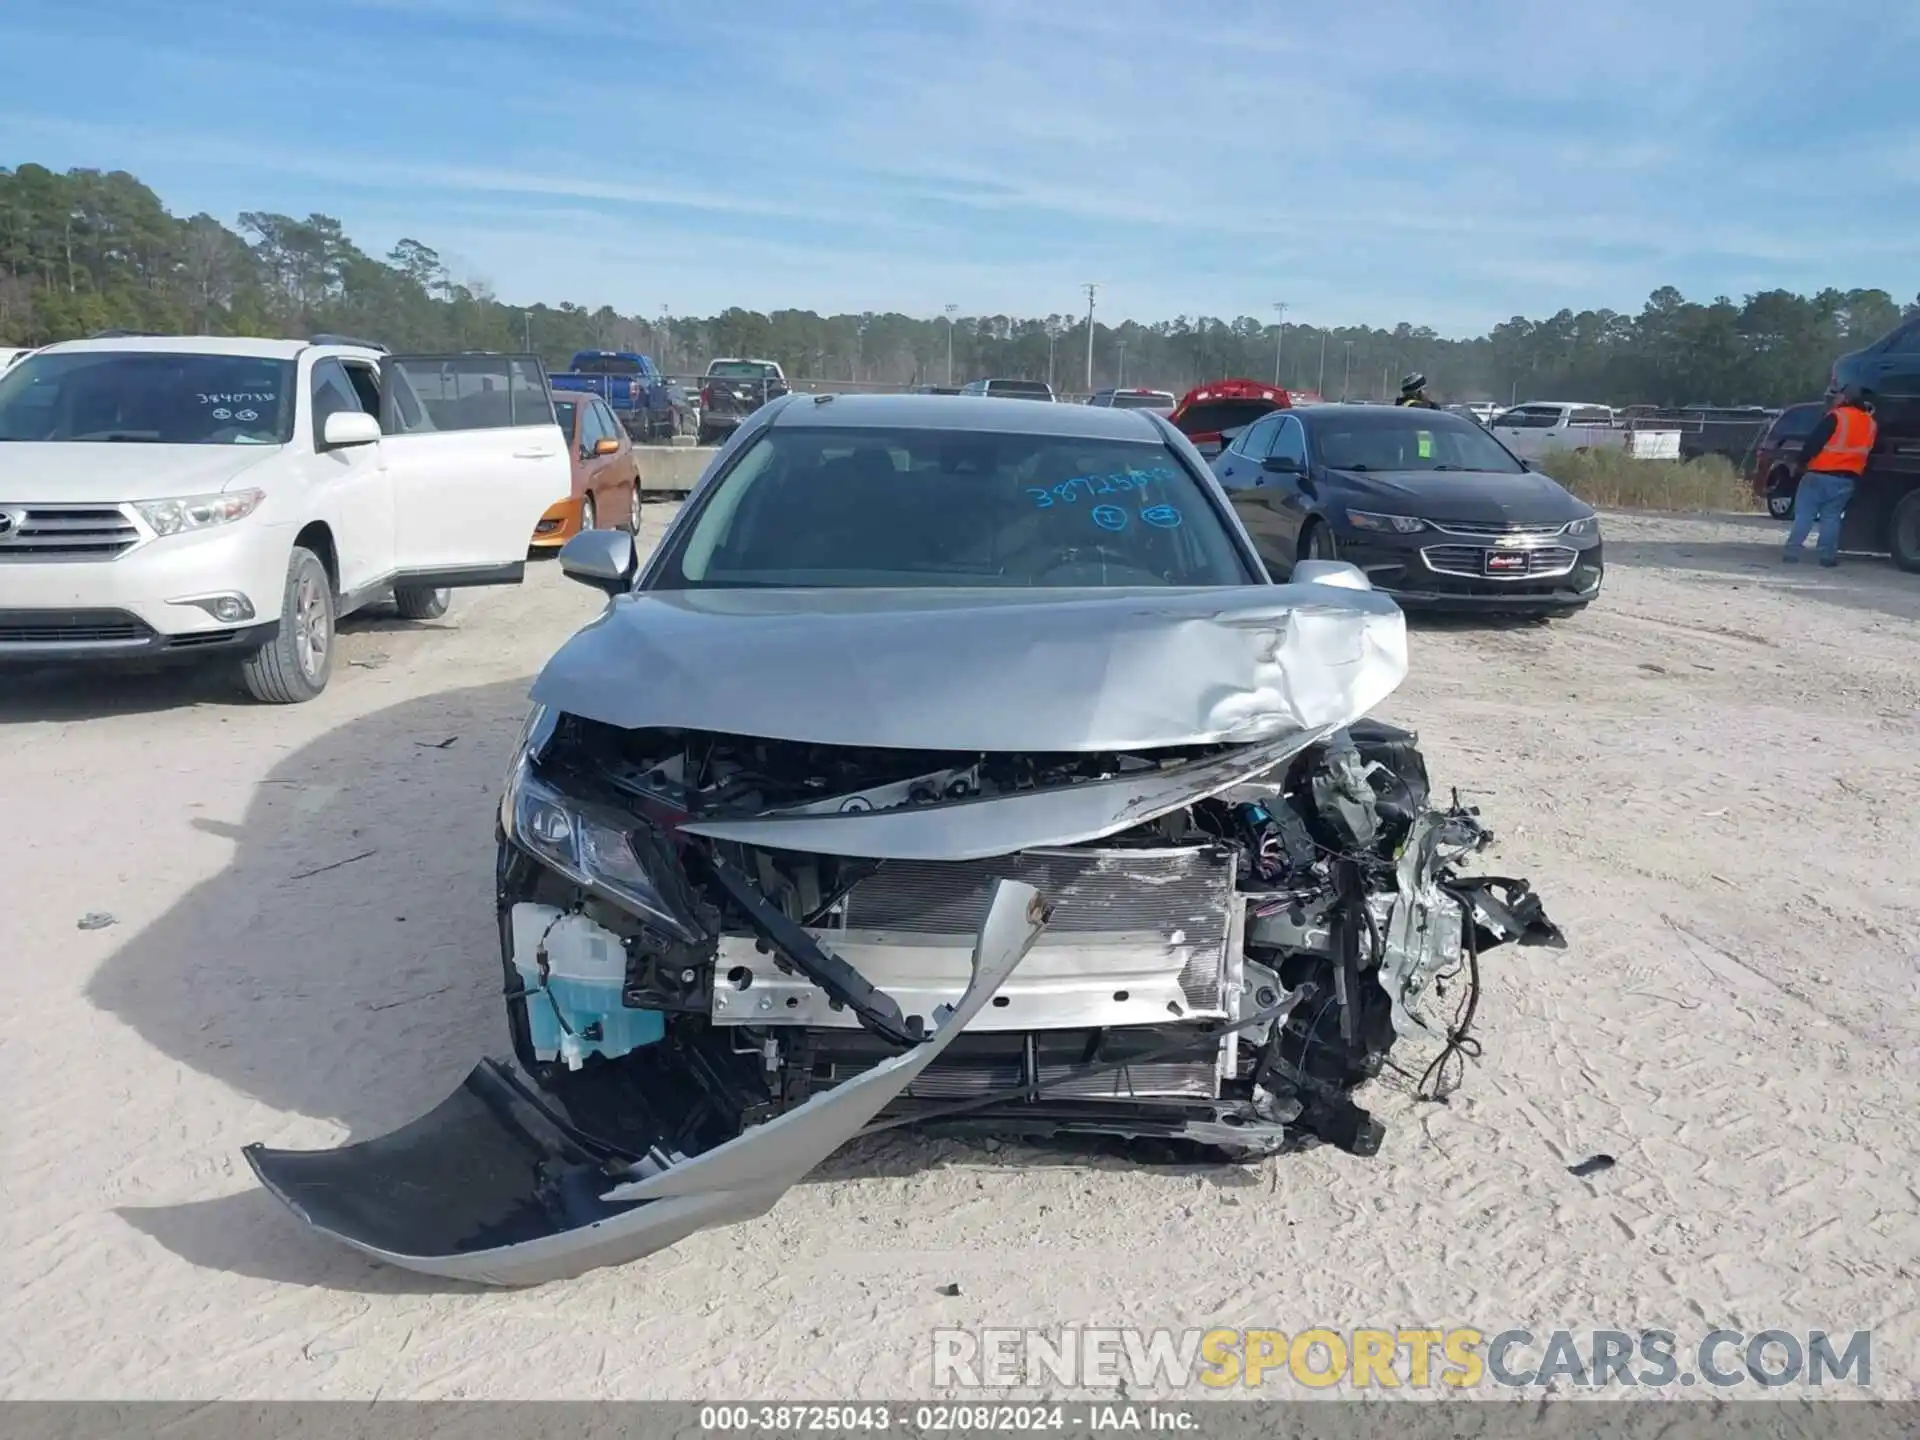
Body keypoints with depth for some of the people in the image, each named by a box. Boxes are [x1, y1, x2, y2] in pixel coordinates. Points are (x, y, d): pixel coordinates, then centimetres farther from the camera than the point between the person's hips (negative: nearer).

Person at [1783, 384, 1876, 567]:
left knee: (1804, 514, 0)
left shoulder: (1837, 417, -11)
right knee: (1831, 517, 10)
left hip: (1820, 475, -5)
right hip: (1847, 479, 6)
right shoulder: (1870, 423, 11)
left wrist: (1803, 462, -2)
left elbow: (1814, 442, -12)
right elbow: (1866, 450, 19)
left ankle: (1793, 551, -5)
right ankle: (1828, 556, 5)